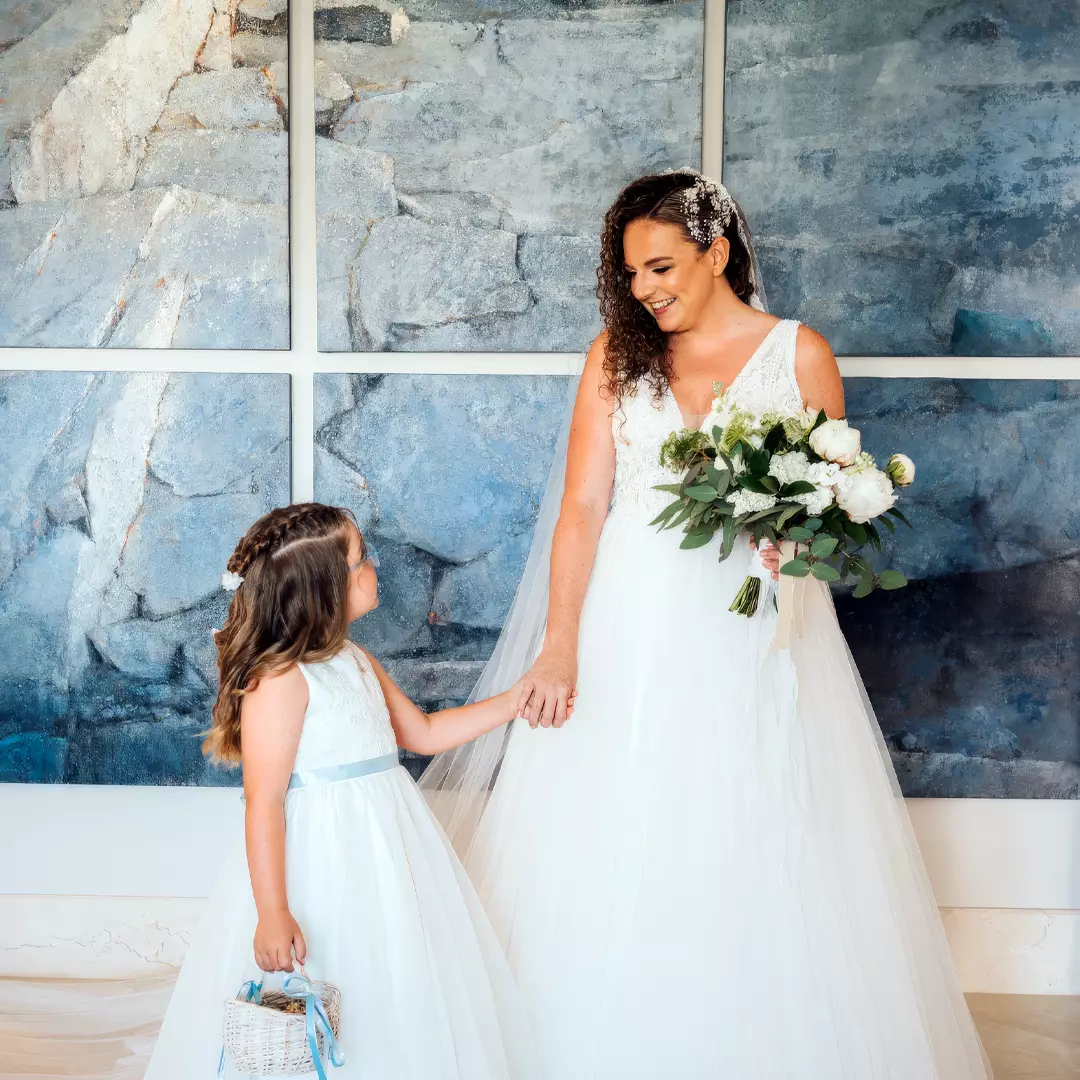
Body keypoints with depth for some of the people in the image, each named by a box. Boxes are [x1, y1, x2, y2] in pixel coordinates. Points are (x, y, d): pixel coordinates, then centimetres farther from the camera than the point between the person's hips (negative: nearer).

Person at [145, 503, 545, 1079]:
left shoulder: (358, 662, 9)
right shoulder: (281, 680, -18)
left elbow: (423, 733, 21)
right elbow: (264, 803, -21)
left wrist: (514, 701, 15)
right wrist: (272, 914, -25)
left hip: (384, 852, 9)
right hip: (320, 863, -9)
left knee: (398, 1001, 14)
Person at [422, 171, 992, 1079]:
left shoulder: (801, 354, 2)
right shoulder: (617, 354, 5)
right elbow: (582, 507, -1)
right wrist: (558, 647, -10)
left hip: (753, 625, -1)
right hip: (629, 627, 1)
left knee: (755, 852, 2)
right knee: (610, 852, 4)